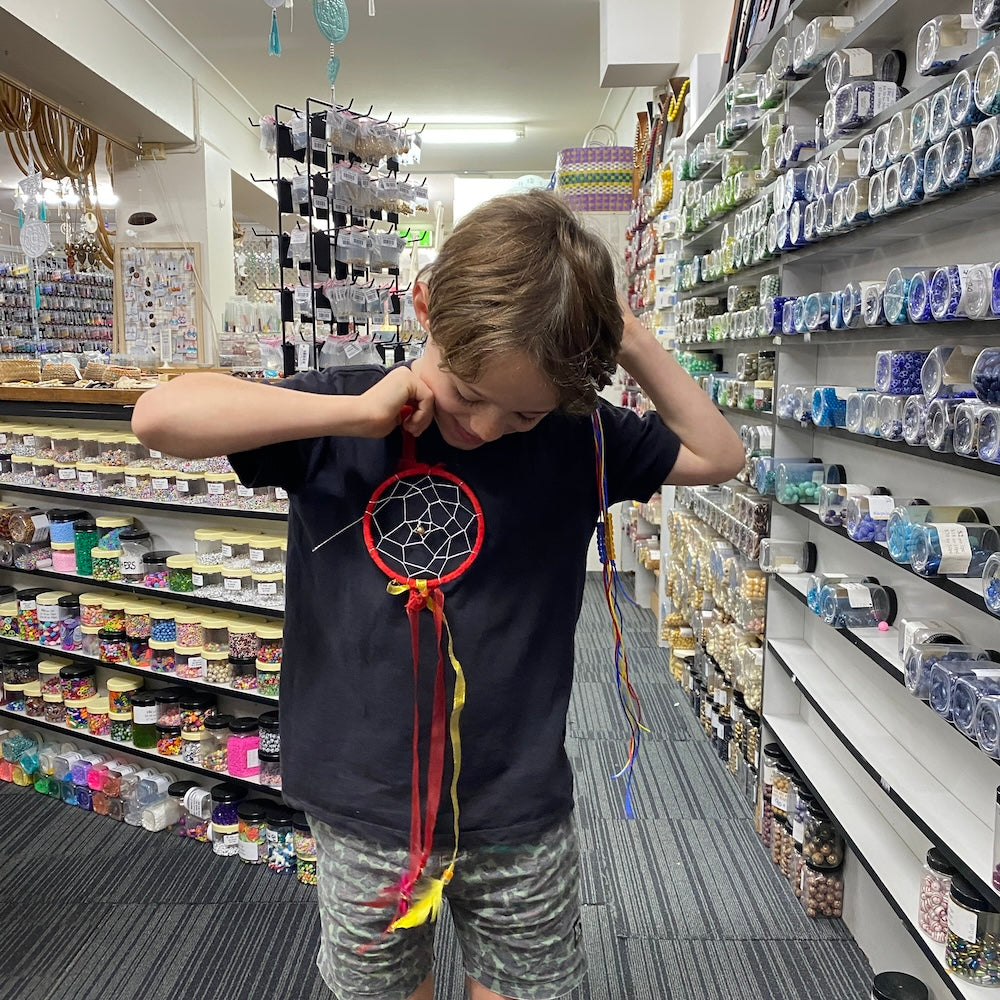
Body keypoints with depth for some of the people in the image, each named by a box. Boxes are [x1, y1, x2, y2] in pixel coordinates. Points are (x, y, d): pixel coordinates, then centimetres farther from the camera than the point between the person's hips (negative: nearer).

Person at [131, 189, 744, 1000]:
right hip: (364, 811, 0)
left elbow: (721, 456, 2)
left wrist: (636, 346, -12)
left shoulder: (578, 435, -8)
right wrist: (357, 414, -26)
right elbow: (160, 417, -20)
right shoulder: (346, 421, -12)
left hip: (522, 812, 1)